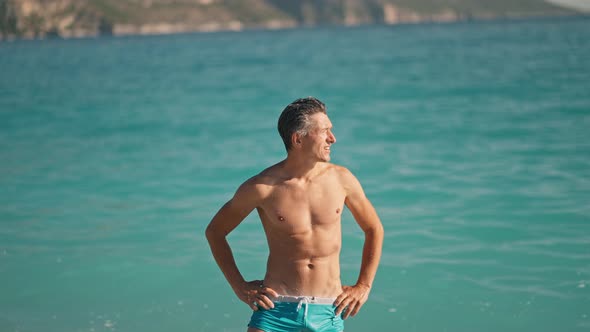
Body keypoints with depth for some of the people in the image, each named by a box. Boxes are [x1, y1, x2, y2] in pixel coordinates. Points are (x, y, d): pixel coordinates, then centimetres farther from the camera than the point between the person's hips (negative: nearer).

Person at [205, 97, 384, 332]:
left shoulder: (341, 179, 0)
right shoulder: (262, 187, -7)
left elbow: (374, 229, 16)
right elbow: (215, 231, 7)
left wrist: (363, 286, 10)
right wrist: (239, 287, 3)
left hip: (328, 312, 2)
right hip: (276, 309, -2)